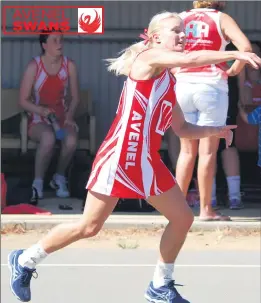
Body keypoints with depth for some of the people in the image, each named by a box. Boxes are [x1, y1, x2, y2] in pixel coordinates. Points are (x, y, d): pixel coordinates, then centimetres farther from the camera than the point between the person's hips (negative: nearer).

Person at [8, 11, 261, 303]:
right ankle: (24, 261, 13)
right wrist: (236, 54, -25)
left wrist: (215, 130, 9)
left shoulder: (169, 81, 17)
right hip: (119, 157, -9)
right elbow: (190, 59, -27)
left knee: (182, 219, 9)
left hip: (147, 162, 9)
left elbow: (182, 129, 23)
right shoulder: (150, 56, -8)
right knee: (89, 227, -4)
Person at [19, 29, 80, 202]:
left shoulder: (69, 65, -2)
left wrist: (70, 116, -12)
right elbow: (23, 100, -7)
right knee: (48, 138, -39)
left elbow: (75, 97, 6)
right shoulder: (34, 66, -10)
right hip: (38, 120, -3)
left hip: (62, 117, 3)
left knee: (71, 140, -33)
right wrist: (41, 110, -23)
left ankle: (59, 178, -4)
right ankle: (38, 183, -23)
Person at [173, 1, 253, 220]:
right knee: (208, 151, 0)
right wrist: (234, 70, 3)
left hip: (183, 85, 4)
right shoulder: (222, 19, 2)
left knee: (187, 150, 11)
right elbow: (245, 47, -12)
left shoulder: (181, 18, 11)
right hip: (211, 86, -3)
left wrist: (174, 70, 12)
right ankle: (206, 209, 0)